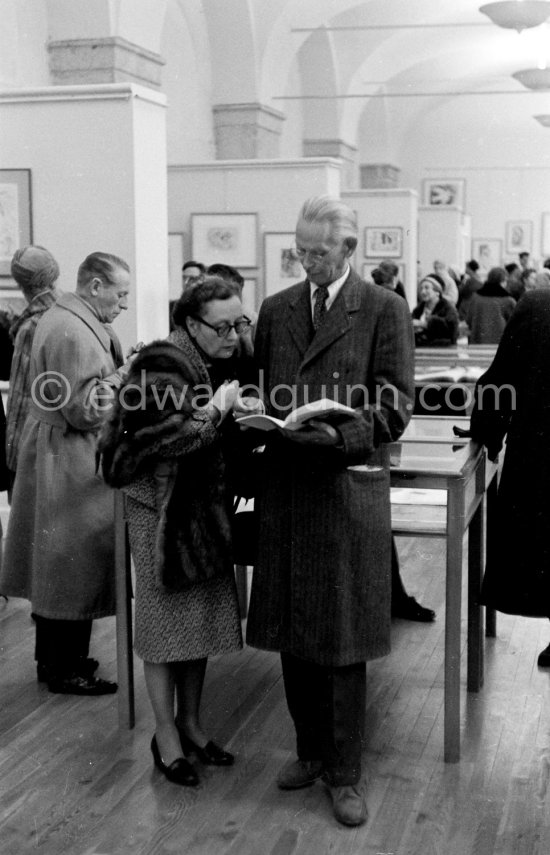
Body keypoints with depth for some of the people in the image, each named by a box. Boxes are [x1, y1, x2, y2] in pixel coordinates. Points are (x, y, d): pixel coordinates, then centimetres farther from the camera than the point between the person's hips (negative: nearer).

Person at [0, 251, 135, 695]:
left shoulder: (62, 317, 12)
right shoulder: (73, 333, -21)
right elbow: (83, 409, -23)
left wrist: (121, 371, 5)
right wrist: (124, 377, -13)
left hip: (58, 456, 11)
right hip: (69, 462, -11)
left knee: (56, 563, 17)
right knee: (73, 562, -1)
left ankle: (54, 657, 29)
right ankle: (64, 671, 10)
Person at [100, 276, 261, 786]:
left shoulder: (222, 362, 5)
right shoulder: (163, 367, -17)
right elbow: (164, 440, -24)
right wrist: (217, 411, -22)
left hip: (207, 508, 7)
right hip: (163, 509, -7)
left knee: (203, 619, 13)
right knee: (166, 622, 3)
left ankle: (190, 723, 28)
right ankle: (166, 738, 15)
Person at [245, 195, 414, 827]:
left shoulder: (384, 309, -2)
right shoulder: (275, 309, 12)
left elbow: (393, 408, -6)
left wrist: (340, 435, -22)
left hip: (350, 485, -4)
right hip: (285, 484, 5)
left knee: (344, 637, 2)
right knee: (290, 630, 12)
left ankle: (345, 773, 16)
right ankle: (311, 750, 31)